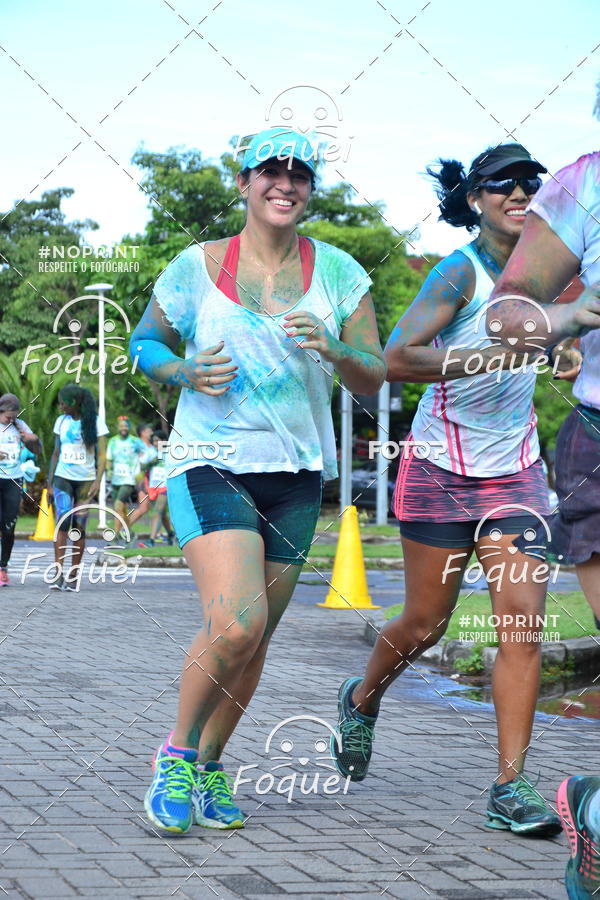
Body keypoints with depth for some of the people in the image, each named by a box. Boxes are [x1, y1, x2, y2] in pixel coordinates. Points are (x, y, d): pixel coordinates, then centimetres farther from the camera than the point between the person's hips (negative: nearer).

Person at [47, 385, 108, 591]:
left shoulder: (95, 422, -2)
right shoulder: (61, 421, 9)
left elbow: (101, 455, -4)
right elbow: (56, 454, 14)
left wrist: (98, 481, -16)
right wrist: (49, 484, 10)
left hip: (85, 480, -2)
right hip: (63, 479, 2)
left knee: (79, 527, -1)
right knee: (63, 522, -14)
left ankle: (73, 577, 7)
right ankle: (59, 574, -20)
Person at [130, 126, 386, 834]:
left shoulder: (337, 272, 3)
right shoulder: (196, 268, -1)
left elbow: (375, 377, 4)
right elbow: (145, 342, 12)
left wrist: (333, 350, -17)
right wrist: (187, 372, -9)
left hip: (296, 473, 4)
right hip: (211, 463, -3)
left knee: (254, 638, 8)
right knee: (236, 623, -22)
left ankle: (209, 767, 29)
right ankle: (177, 753, 1)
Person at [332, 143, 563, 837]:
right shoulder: (460, 272, -14)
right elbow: (395, 360, -27)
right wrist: (496, 355, -33)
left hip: (514, 472, 4)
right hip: (441, 468, -4)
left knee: (523, 623, -9)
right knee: (424, 623, 6)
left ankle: (509, 787, -7)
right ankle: (363, 698, 38)